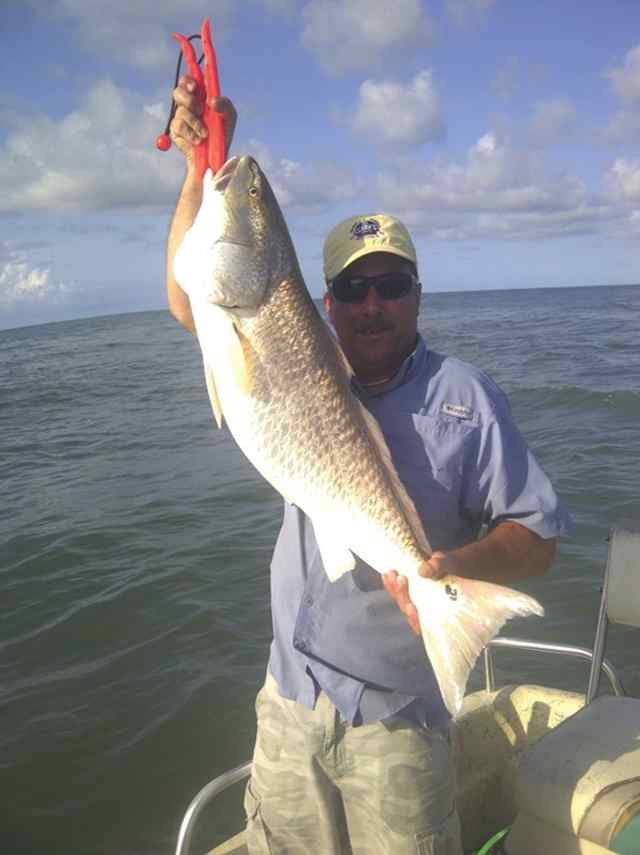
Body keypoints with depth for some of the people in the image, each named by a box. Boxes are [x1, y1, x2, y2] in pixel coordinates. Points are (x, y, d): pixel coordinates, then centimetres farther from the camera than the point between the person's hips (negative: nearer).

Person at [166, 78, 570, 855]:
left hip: (399, 718, -3)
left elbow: (538, 534, -9)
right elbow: (191, 300, 2)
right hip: (289, 702, 4)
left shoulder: (464, 395, -6)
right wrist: (203, 167, -6)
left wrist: (457, 566, -29)